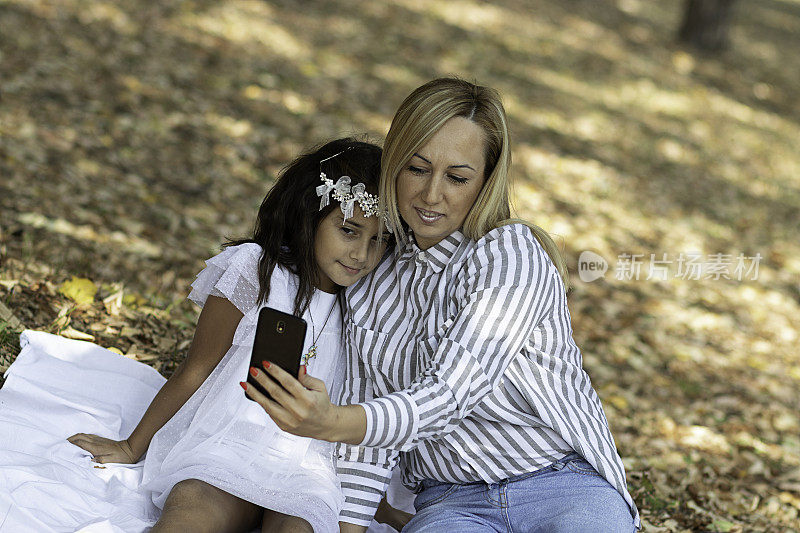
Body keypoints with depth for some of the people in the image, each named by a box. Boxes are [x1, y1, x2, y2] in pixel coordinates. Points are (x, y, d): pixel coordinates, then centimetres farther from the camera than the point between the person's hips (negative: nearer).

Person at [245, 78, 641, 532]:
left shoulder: (511, 257, -12)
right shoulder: (373, 279, 7)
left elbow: (449, 393, -25)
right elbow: (369, 417, 7)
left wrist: (331, 423, -41)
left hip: (564, 486, -3)